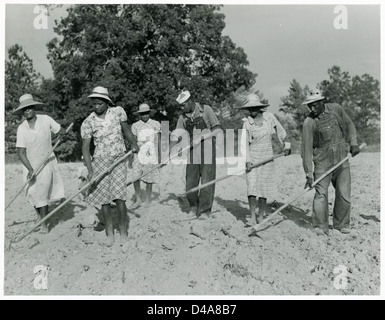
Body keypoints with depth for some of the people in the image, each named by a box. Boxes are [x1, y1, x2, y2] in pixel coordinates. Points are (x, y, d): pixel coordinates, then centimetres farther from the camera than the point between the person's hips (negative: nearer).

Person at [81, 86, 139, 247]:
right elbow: (85, 148, -4)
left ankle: (124, 233, 5)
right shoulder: (88, 122, -3)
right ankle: (109, 234, 18)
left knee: (119, 197, -10)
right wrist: (90, 170, -14)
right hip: (99, 160, 1)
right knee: (104, 199, 4)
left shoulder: (118, 111, 0)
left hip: (118, 159, -1)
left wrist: (134, 144, -5)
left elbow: (126, 130, 14)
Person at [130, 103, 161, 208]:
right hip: (139, 153, 1)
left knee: (149, 178, 2)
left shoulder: (156, 124, 7)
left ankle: (147, 200, 17)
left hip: (152, 153, 0)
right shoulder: (135, 125, 8)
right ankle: (138, 199, 2)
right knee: (135, 176, -12)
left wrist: (159, 155, 10)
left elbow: (158, 140, 11)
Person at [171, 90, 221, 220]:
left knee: (207, 181, -3)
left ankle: (204, 210, 11)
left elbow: (217, 130, -6)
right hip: (192, 151, 3)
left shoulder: (206, 110, -4)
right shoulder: (183, 117, 5)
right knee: (190, 182, 2)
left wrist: (200, 138, -17)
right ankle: (193, 207, 24)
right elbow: (176, 136, 5)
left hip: (207, 150, -3)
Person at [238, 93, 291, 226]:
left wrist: (286, 145, 6)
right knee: (252, 185, -10)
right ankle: (252, 217, -6)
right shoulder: (247, 123, -4)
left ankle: (261, 215, 17)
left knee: (264, 186, 4)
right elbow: (244, 143, -6)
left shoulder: (269, 117, 0)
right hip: (252, 157, -1)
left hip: (267, 157, 2)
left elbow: (280, 131, 11)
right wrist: (247, 160, -15)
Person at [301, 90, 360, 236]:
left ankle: (341, 224, 22)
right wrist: (309, 174, -17)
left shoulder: (336, 108, -1)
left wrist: (353, 143, -1)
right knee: (321, 193, -9)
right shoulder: (309, 122, -12)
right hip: (322, 161, -3)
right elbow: (307, 149, -14)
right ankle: (320, 226, 2)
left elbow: (349, 125, 15)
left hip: (342, 159, 3)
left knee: (344, 194, 4)